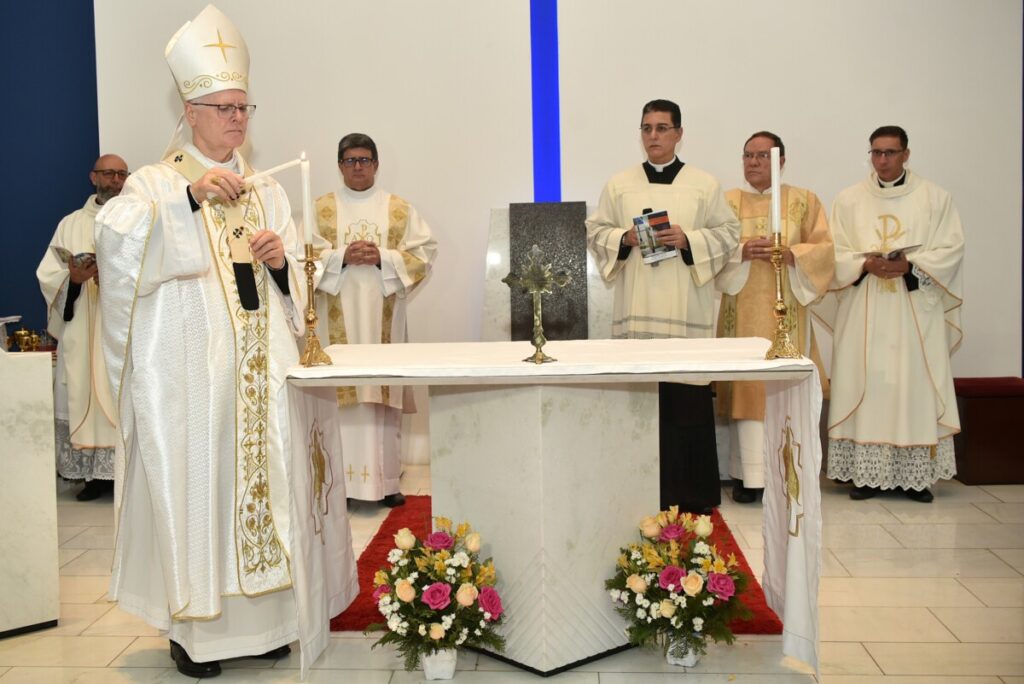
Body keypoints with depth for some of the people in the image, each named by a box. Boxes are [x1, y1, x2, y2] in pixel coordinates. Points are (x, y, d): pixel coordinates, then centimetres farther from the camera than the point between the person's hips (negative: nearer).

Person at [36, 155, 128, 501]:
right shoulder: (71, 224, 13)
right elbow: (47, 275, 6)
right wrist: (72, 278, -14)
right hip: (83, 334, 2)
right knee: (84, 397, 0)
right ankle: (96, 474, 7)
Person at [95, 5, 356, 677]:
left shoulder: (267, 191, 16)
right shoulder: (158, 183, 4)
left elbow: (298, 285, 15)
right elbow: (117, 236, -17)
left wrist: (281, 260, -8)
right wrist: (191, 195, -28)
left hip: (264, 363, 4)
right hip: (189, 365, -4)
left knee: (266, 475, 3)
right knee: (195, 479, -3)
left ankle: (262, 613, 16)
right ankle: (193, 625, 10)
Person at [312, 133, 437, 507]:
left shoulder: (401, 209, 9)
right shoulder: (321, 208, 9)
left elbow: (424, 254, 2)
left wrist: (383, 258, -12)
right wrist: (342, 257, -14)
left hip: (384, 316, 0)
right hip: (338, 317, 0)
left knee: (385, 391, -1)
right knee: (341, 391, -4)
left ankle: (386, 479, 6)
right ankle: (342, 479, 2)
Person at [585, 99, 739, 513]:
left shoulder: (704, 185, 7)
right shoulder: (619, 185, 11)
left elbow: (728, 232, 6)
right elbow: (595, 231, 12)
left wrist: (687, 239, -10)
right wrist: (625, 238, -7)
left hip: (686, 311, -1)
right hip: (636, 310, 1)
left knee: (687, 398, -2)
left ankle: (691, 493, 8)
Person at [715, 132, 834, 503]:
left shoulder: (804, 201, 10)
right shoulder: (727, 201, 12)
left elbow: (824, 249, 3)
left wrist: (789, 254, -15)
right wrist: (742, 251, -15)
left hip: (786, 309, -1)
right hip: (742, 310, 1)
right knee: (746, 384, -4)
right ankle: (748, 475, 0)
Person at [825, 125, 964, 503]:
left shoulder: (935, 197, 5)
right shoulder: (849, 199, 8)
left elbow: (951, 248, 0)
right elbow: (835, 253, 4)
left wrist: (909, 265, -15)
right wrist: (867, 264, -15)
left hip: (916, 311, 0)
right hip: (864, 312, 1)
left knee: (916, 387, -1)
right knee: (866, 386, -1)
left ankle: (916, 474, 6)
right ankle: (866, 473, 4)